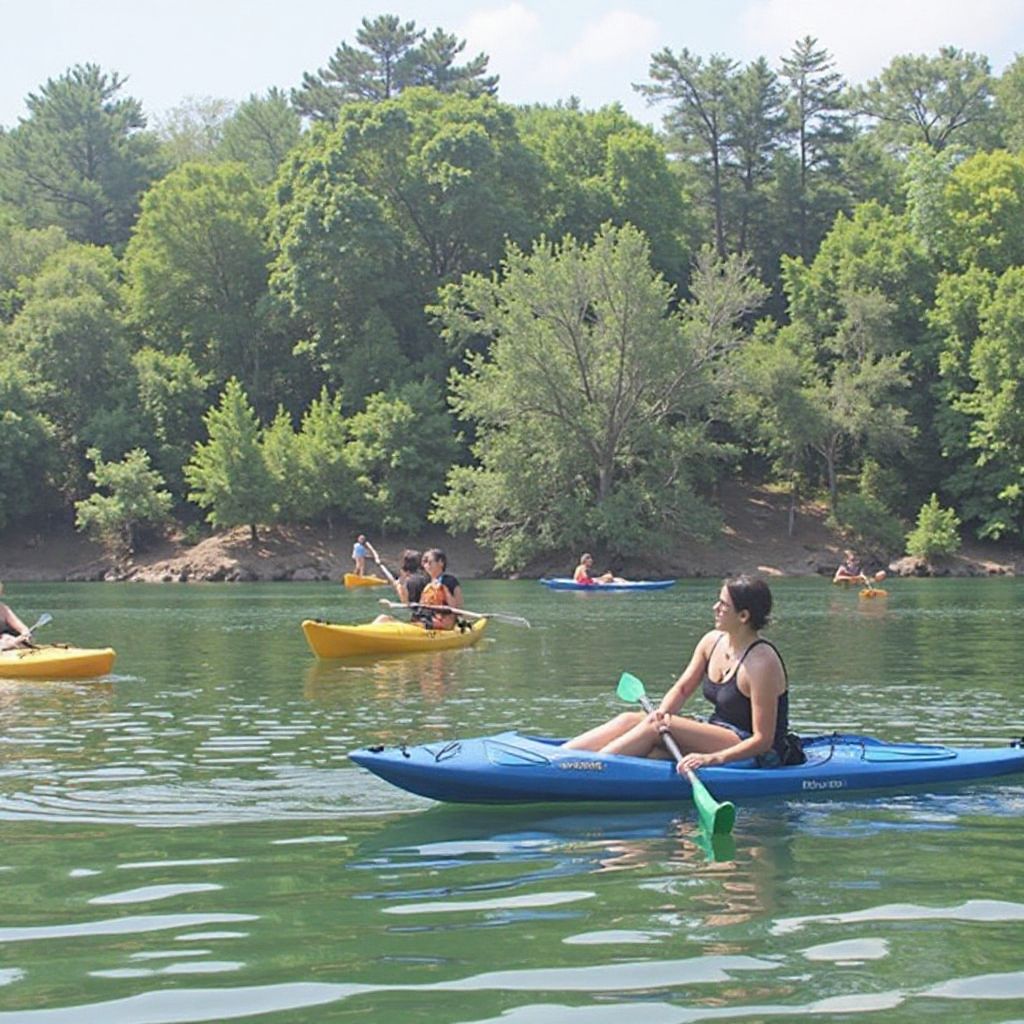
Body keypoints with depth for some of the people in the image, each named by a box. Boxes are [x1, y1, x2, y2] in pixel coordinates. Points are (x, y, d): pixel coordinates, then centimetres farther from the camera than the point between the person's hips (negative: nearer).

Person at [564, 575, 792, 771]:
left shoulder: (761, 662, -21)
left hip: (754, 753, -8)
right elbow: (682, 689, 9)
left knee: (654, 728, -24)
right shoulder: (712, 642, 4)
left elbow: (763, 740, -23)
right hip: (720, 737, 8)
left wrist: (713, 758, -35)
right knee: (630, 720, -8)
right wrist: (662, 712, -14)